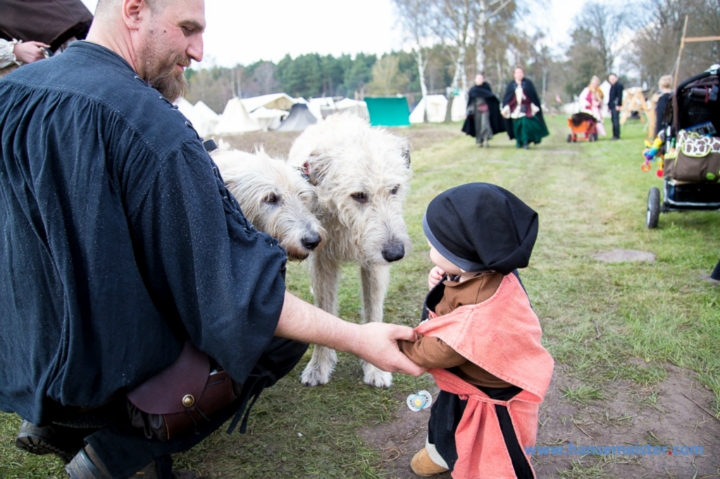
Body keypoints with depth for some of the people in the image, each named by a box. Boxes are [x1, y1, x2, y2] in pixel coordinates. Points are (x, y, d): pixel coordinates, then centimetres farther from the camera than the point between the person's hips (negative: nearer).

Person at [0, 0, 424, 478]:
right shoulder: (152, 126, -26)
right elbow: (227, 292, -25)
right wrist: (356, 338, -21)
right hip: (104, 378, -8)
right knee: (284, 336, 5)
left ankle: (59, 424, 18)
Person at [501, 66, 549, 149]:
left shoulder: (528, 84, 1)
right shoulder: (511, 85, 4)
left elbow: (534, 96, 4)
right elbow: (506, 98, 5)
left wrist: (535, 107, 1)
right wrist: (505, 109, -2)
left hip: (526, 108, -2)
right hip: (515, 109, 2)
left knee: (526, 123, -14)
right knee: (517, 125, 3)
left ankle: (526, 142, -9)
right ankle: (519, 142, 17)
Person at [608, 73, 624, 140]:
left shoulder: (619, 85, -8)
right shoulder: (612, 86, 20)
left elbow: (619, 96, -15)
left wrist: (618, 105, -20)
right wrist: (609, 105, 18)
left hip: (616, 106, -9)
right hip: (612, 106, 9)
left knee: (616, 121, -10)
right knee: (614, 121, 9)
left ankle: (617, 135, -10)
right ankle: (614, 135, 12)